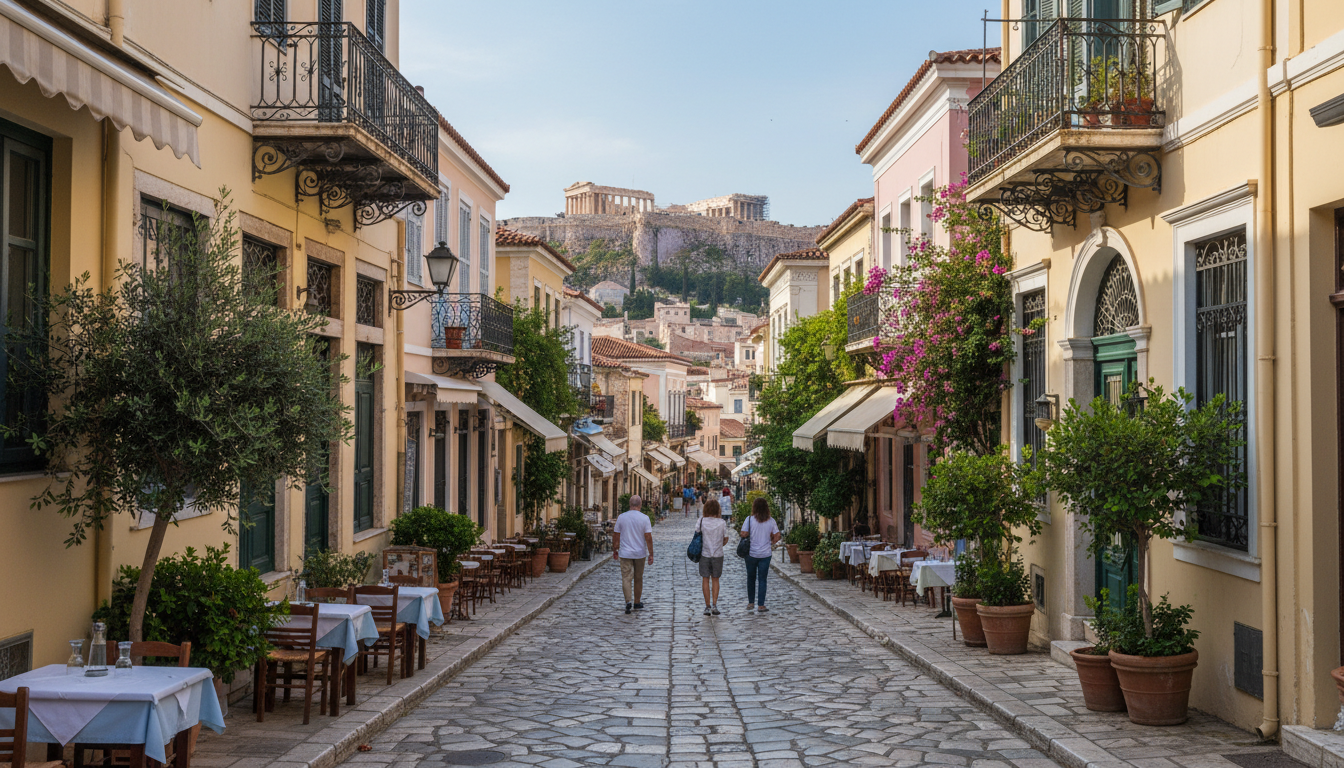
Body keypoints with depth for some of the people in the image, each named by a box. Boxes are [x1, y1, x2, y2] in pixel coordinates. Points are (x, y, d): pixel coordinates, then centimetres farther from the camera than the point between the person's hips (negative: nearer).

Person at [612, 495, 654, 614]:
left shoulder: (621, 517, -4)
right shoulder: (644, 518, -8)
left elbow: (616, 536, 1)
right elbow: (648, 537, -11)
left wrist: (614, 550, 14)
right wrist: (651, 554, -5)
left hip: (625, 554, 0)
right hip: (640, 553, 0)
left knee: (626, 578, -2)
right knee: (638, 579, 14)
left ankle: (628, 601, -21)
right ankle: (637, 603, 24)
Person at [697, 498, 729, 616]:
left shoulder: (702, 521, -10)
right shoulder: (722, 522, -8)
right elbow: (725, 539, 0)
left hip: (704, 554, -1)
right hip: (718, 554, 1)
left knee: (705, 580, 8)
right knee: (715, 580, 13)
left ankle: (708, 607, 8)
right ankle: (714, 605, 4)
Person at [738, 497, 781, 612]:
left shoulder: (749, 519, -9)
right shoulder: (771, 521, -2)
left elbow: (744, 534, -13)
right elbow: (777, 536, 0)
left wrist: (751, 534, 7)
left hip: (751, 553, -1)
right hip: (765, 554, 1)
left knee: (751, 578, 15)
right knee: (762, 579, 5)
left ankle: (751, 603, 23)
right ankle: (760, 605, 3)